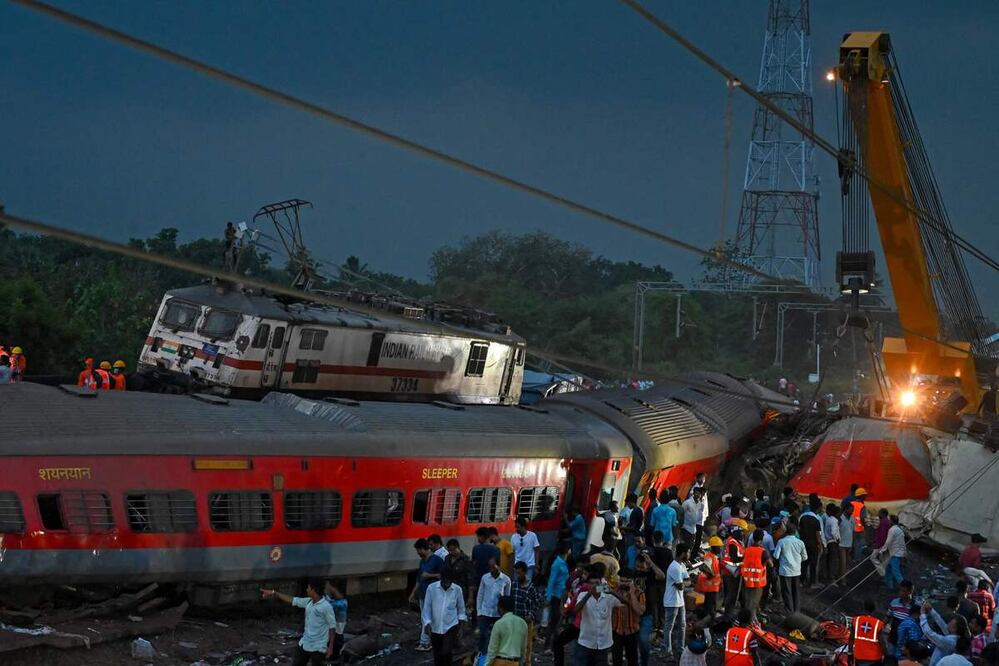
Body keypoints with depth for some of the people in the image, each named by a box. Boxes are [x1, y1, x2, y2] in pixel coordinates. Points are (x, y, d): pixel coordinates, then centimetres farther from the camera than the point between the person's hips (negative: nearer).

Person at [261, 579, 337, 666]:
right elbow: (292, 600, 15)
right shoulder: (308, 602, 4)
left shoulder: (326, 607, -17)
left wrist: (330, 647, -16)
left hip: (318, 648, -8)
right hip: (304, 644, 8)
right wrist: (274, 593, 16)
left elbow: (332, 627, -14)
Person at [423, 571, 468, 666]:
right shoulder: (431, 588, -10)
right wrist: (427, 623, -12)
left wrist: (461, 621, 6)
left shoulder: (457, 589, -7)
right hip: (435, 627, 1)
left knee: (446, 652, -16)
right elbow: (427, 607, -5)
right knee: (437, 654, 11)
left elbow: (461, 607, 8)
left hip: (451, 626, -1)